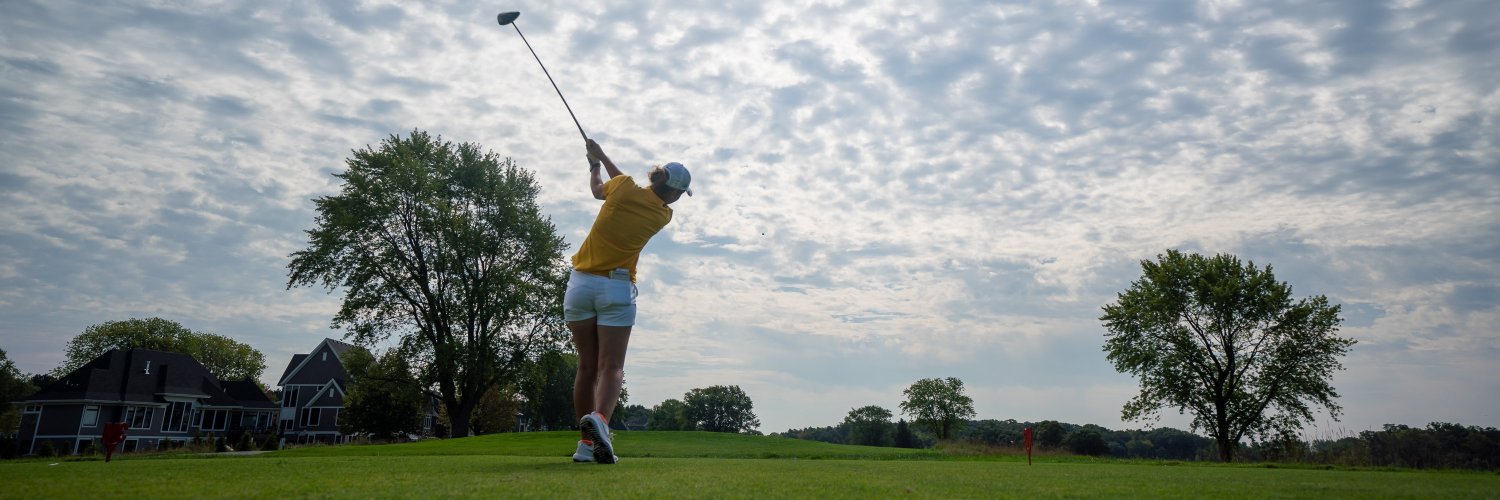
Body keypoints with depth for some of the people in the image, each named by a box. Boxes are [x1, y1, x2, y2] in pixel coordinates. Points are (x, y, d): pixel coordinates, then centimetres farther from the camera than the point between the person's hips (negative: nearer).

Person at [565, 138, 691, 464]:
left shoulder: (623, 185, -1)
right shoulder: (663, 215, 1)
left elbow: (598, 188, 23)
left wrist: (594, 164, 43)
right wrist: (602, 157, 28)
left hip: (580, 282, 3)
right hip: (616, 289, -2)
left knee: (587, 366, 8)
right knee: (611, 366, -4)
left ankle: (587, 442, 9)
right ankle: (600, 418, -33)